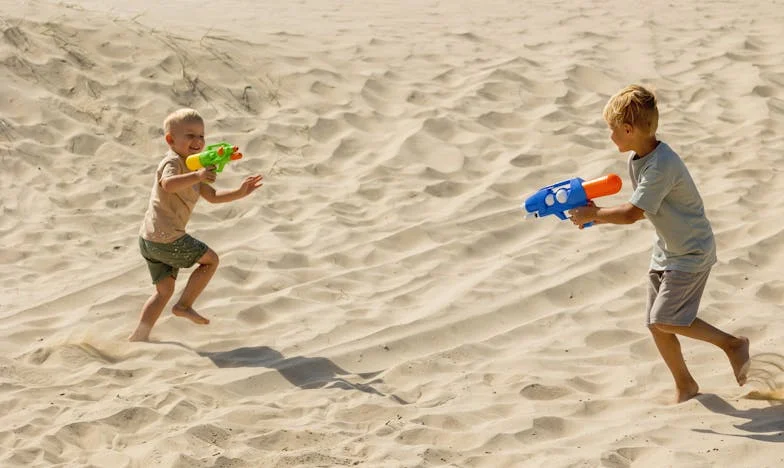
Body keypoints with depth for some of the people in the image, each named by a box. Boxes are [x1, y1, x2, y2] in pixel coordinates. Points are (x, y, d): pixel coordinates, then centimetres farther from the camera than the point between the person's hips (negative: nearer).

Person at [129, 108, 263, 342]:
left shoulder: (190, 167, 22)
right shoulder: (173, 162, -11)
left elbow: (212, 196, 25)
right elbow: (168, 184, -35)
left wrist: (239, 192, 12)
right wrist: (196, 176, -48)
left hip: (150, 240, 10)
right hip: (166, 238, -10)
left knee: (165, 289, 19)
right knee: (210, 259, 4)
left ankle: (139, 335, 17)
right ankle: (184, 305, 5)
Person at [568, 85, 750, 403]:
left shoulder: (662, 165, -29)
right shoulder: (636, 159, 1)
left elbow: (632, 213, -28)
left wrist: (592, 215, -16)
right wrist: (598, 216, -2)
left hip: (692, 251, -9)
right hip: (666, 249, 9)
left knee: (664, 319, -15)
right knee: (657, 324, 7)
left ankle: (733, 344, 1)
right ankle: (685, 385, 22)